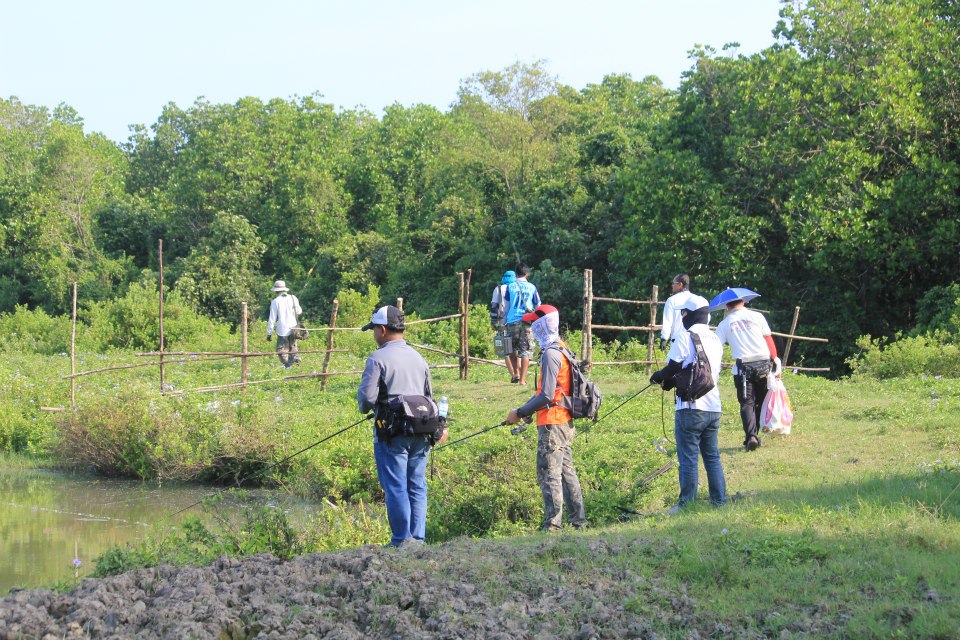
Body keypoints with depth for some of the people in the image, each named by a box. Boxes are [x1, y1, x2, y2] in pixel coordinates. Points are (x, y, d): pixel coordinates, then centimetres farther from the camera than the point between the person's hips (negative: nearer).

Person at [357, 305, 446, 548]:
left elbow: (367, 397, -13)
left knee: (395, 487, -1)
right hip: (420, 432, 6)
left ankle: (402, 539, -1)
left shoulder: (378, 358, -9)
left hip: (391, 431, -6)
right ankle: (418, 539, 8)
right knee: (417, 487, 9)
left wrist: (365, 406, 8)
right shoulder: (418, 358, 13)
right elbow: (429, 396, 17)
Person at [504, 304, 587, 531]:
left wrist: (520, 413, -14)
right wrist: (525, 410, 17)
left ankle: (552, 525, -7)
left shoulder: (550, 354, -18)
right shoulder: (560, 349, 13)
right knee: (566, 471, 15)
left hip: (552, 423, -10)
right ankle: (578, 520, 20)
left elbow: (547, 396, -22)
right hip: (565, 422, 10)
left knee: (549, 474, -7)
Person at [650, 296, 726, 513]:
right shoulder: (715, 340, 12)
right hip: (713, 409, 7)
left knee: (688, 458, -1)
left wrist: (657, 377, 11)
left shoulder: (685, 337, -10)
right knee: (712, 456, 14)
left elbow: (673, 368, -11)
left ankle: (686, 504, 2)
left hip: (691, 407, -7)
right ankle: (720, 501, 15)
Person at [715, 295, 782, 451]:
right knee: (760, 402, 15)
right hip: (763, 364, 1)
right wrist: (776, 362, 8)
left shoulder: (724, 324, 6)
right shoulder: (757, 316, 6)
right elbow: (769, 340, 5)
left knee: (747, 403, -1)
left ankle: (751, 436, -20)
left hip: (742, 367, -1)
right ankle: (755, 435, 18)